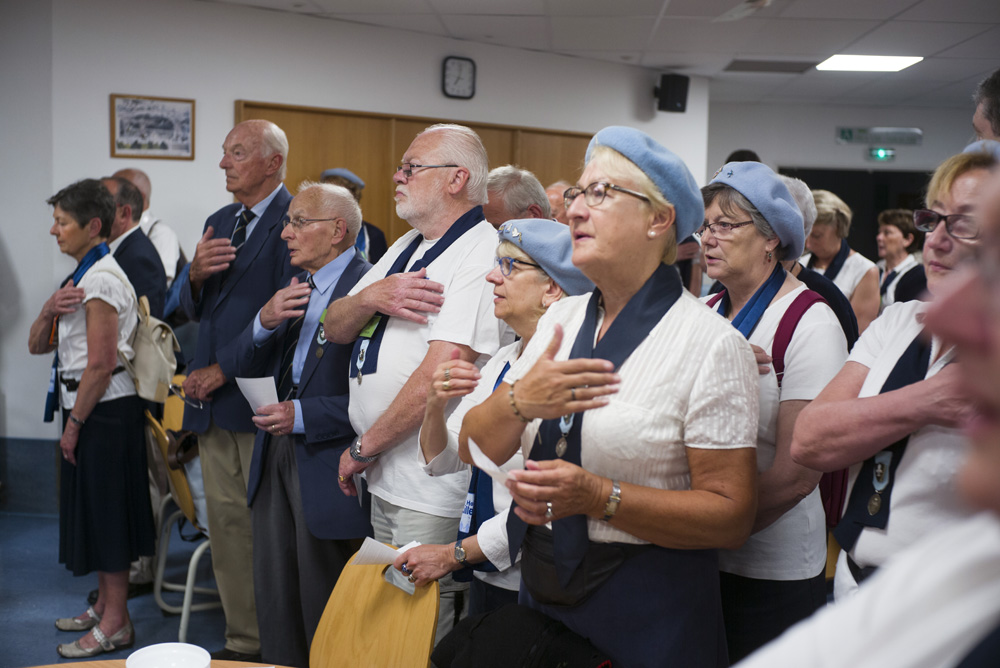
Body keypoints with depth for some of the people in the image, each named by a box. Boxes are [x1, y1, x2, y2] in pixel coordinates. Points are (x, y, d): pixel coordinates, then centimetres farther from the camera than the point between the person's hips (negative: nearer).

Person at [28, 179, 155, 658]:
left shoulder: (101, 279, -17)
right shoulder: (82, 276, 14)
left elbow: (100, 364, -22)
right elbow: (37, 346, 12)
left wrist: (74, 424, -15)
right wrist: (49, 310, -8)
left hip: (103, 410, -10)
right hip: (88, 407, 10)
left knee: (105, 509, -2)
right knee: (93, 508, 17)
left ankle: (115, 624, 8)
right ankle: (105, 604, 30)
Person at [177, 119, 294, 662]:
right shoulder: (220, 222, 18)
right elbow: (193, 310, 18)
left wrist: (223, 369, -13)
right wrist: (196, 275, -5)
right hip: (213, 396, 8)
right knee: (226, 523, 11)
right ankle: (242, 640, 22)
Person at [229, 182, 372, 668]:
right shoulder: (294, 285, 11)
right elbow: (247, 367, 9)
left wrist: (303, 416, -22)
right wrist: (265, 322, -10)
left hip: (328, 468, -8)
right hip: (275, 459, 8)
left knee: (326, 620, 8)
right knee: (276, 606, 20)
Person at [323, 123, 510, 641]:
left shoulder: (482, 253, -16)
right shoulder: (406, 248, 15)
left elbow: (441, 375, -24)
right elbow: (334, 328, 12)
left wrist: (364, 448, -13)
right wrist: (371, 297, -11)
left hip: (435, 488, -9)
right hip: (385, 478, 9)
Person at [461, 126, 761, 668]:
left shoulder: (711, 344, -13)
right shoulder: (559, 319, 5)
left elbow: (732, 516, -16)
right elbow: (473, 450, 3)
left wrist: (598, 497, -24)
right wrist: (519, 400, -18)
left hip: (649, 610, -5)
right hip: (541, 589, 5)